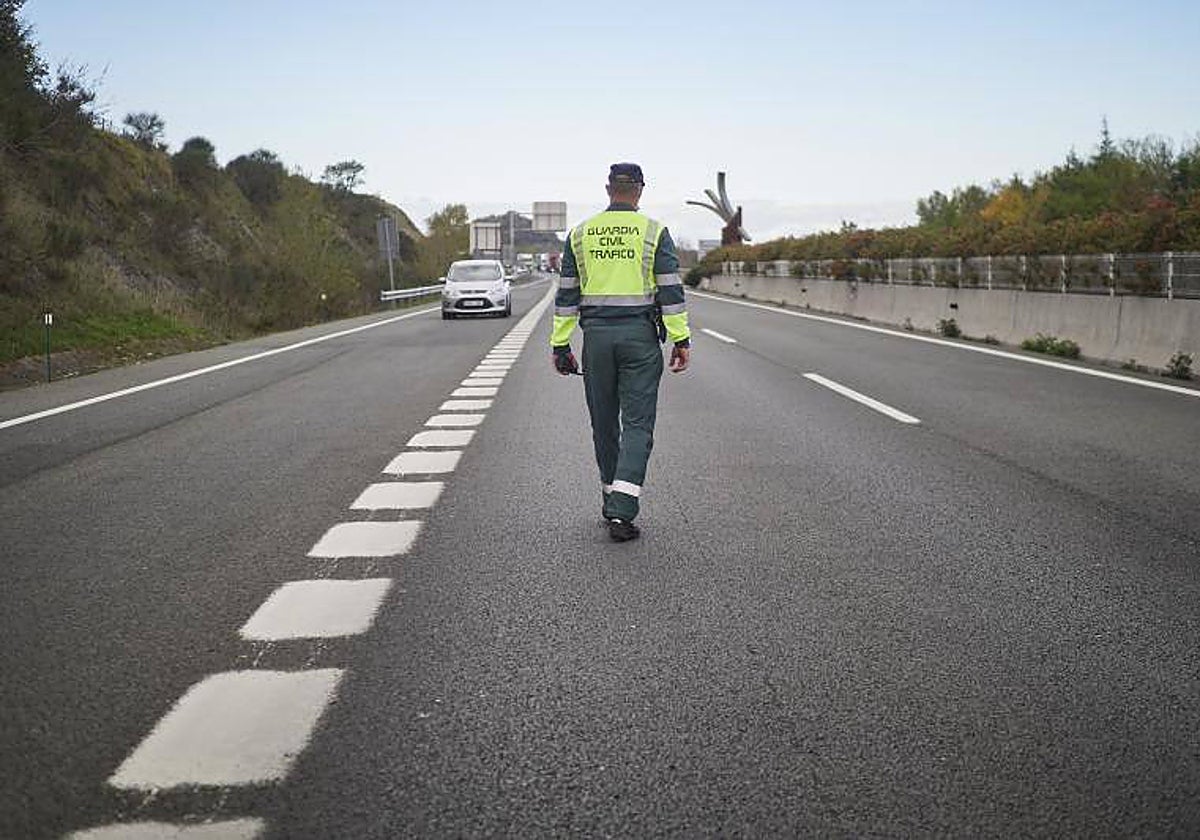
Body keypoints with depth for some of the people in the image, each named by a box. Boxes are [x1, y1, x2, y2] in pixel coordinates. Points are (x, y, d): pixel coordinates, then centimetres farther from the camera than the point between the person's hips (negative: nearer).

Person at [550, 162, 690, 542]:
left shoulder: (580, 234, 7)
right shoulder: (653, 232, -1)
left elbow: (566, 293, 7)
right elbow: (671, 289, -5)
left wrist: (560, 345, 11)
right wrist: (681, 339, -2)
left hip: (596, 335, 3)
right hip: (640, 335, -3)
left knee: (604, 422, 14)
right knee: (637, 424, -3)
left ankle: (612, 499, 25)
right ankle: (621, 511, -14)